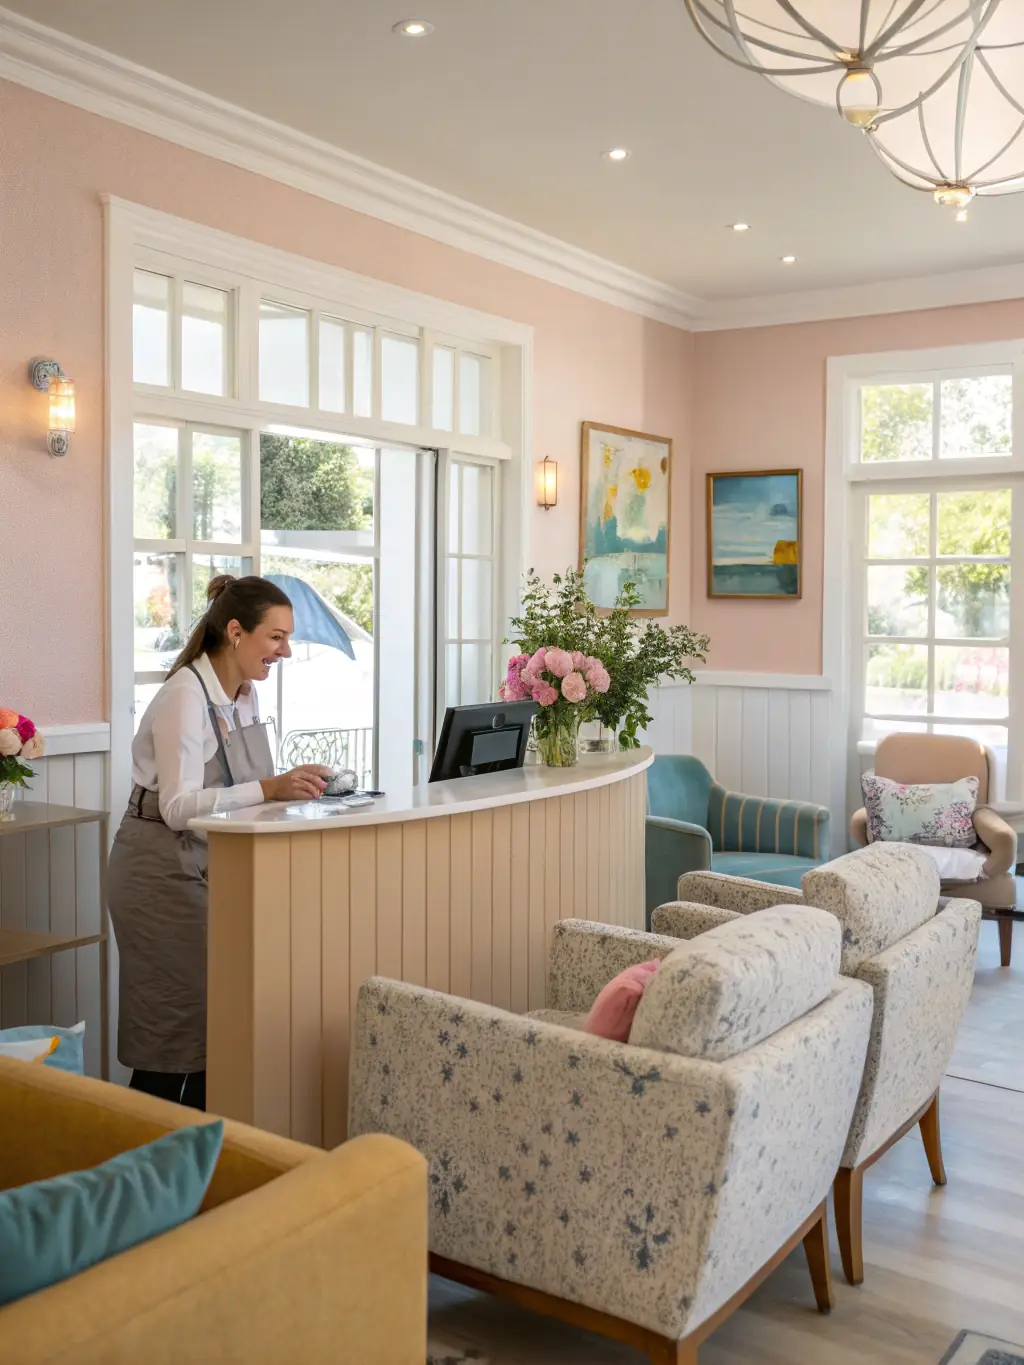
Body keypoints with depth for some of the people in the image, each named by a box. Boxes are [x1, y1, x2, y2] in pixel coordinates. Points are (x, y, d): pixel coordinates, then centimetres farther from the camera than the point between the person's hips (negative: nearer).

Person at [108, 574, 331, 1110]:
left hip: (213, 864, 8)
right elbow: (178, 806, -24)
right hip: (164, 870, -8)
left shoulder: (245, 694, 6)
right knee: (174, 1026, -1)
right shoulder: (185, 695, -20)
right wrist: (269, 789, -32)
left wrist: (293, 785, -4)